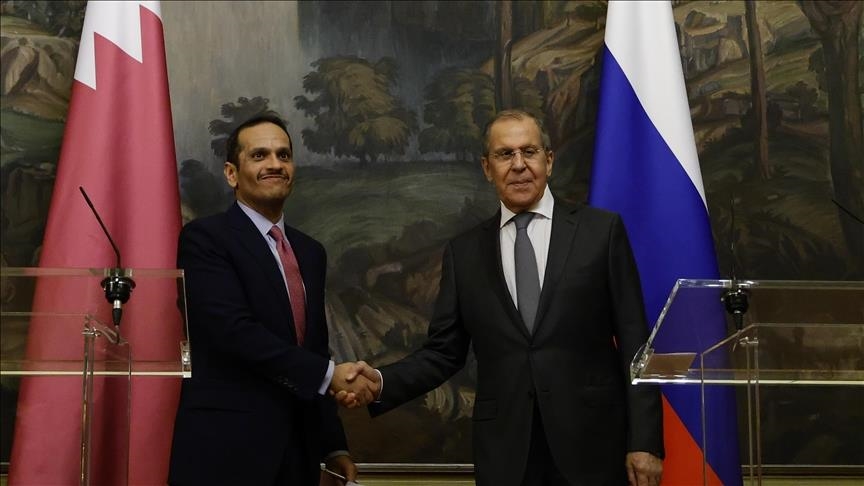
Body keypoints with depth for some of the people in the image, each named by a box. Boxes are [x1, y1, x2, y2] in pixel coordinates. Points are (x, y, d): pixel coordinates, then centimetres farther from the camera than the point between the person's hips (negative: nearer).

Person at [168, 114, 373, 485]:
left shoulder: (310, 252, 15)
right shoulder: (205, 238, -7)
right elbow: (235, 330, -19)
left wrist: (333, 446, 13)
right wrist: (331, 373, -18)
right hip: (226, 453, -6)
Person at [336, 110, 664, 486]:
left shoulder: (601, 230, 1)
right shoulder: (464, 252, 8)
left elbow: (634, 343, -1)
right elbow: (444, 352, 7)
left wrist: (644, 442, -6)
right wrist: (382, 383, -10)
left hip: (591, 442, -2)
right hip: (504, 452, 2)